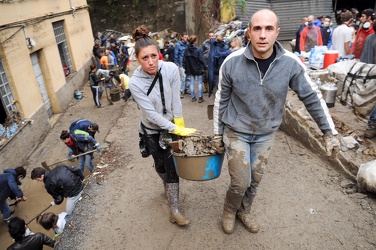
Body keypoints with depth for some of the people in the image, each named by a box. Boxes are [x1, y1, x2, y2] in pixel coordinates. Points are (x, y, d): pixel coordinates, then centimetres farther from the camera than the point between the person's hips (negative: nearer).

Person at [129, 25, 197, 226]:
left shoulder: (171, 69, -20)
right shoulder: (135, 83, -25)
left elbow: (176, 100, -13)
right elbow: (151, 114, -24)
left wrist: (180, 126, -8)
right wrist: (177, 130, -24)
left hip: (170, 125, 1)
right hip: (151, 131, -1)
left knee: (172, 166, 5)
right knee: (161, 165, 18)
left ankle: (174, 210, 22)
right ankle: (168, 186, 51)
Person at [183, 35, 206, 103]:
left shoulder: (187, 50, -3)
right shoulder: (198, 50, -16)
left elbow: (184, 61, 3)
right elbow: (202, 60, -15)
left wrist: (186, 69, 11)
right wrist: (203, 68, -3)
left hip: (190, 70, 4)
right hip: (198, 69, -4)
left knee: (192, 83, 11)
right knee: (200, 83, 8)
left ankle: (193, 97, 17)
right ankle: (200, 97, 9)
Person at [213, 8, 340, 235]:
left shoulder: (291, 63, -16)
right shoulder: (232, 62, -18)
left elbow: (312, 97, -4)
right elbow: (221, 100, -6)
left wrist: (329, 131, -1)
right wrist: (218, 133, 1)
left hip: (266, 134, 2)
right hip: (236, 132, -2)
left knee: (255, 179, 17)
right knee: (240, 183, 2)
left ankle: (244, 211, 46)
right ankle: (229, 211, 35)